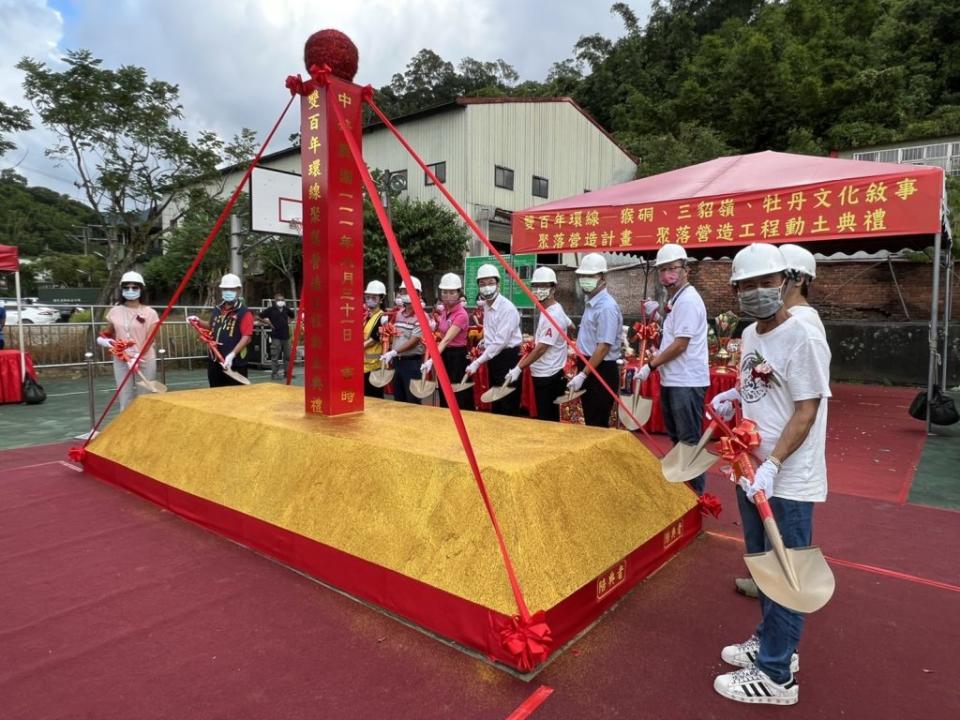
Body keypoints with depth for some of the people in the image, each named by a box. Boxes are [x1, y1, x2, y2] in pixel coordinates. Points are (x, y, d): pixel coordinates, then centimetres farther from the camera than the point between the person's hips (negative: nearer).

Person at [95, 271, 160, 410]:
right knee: (125, 400, 2)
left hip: (145, 361, -2)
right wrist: (102, 339, -3)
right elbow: (108, 332, 20)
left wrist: (137, 357, -22)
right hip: (121, 361, 3)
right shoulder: (115, 311, 6)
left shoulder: (149, 313, -3)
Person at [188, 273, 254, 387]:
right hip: (214, 362, 7)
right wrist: (198, 321, 16)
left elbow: (247, 337, -18)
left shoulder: (244, 312, -10)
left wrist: (232, 354, -26)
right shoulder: (217, 310, 13)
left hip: (235, 364, -7)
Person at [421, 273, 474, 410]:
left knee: (459, 400, -3)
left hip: (458, 357, -8)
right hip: (444, 355, 8)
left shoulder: (461, 314, -19)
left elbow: (447, 339, -31)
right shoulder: (443, 310, 6)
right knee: (444, 396, 15)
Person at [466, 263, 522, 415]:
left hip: (508, 358, -8)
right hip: (493, 357, 9)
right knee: (496, 402, 16)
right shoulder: (486, 305, 8)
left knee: (509, 405, -2)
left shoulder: (507, 308, -20)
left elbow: (500, 342, -25)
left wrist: (477, 362, -24)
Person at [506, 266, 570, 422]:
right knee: (549, 417, 17)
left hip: (547, 375, -10)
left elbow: (541, 348, -24)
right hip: (545, 373, 10)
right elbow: (570, 325, 25)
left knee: (546, 419, -2)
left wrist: (519, 368, -24)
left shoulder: (552, 315, -20)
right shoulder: (549, 310, 10)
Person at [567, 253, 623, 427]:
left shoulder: (606, 307, -18)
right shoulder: (591, 303, 12)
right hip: (589, 369, 10)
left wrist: (582, 375, -22)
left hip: (601, 372, -10)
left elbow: (604, 347, -23)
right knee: (590, 422, 17)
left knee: (598, 424, -1)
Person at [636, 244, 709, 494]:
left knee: (689, 440, -2)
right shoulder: (674, 300, 15)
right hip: (672, 380, 10)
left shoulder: (688, 299, -15)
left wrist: (650, 365, -13)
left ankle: (696, 493, 9)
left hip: (687, 381, -10)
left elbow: (680, 345, -19)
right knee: (676, 438, 18)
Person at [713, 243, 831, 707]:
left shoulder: (803, 338, -17)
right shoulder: (749, 335, 8)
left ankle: (776, 675, 18)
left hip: (788, 482, -8)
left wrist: (772, 466, -24)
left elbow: (805, 413, -20)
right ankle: (771, 642, 41)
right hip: (753, 473, 8)